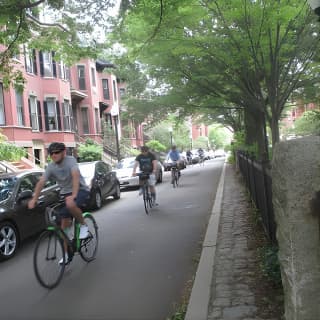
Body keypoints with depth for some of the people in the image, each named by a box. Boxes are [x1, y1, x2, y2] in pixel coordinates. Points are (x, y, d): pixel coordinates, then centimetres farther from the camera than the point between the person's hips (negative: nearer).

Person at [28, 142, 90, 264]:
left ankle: (83, 226, -11)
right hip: (65, 193, 5)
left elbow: (76, 176, -34)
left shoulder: (70, 160, -20)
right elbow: (41, 182, -13)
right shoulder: (51, 167, -6)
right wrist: (34, 199, -26)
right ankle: (67, 253, 16)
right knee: (64, 224, 2)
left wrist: (73, 195, -47)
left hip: (81, 190, -5)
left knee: (70, 204, -38)